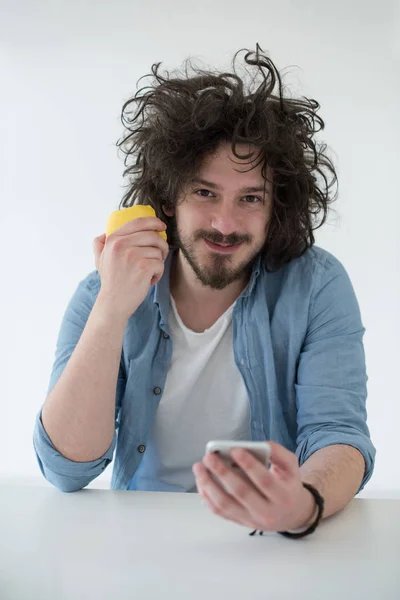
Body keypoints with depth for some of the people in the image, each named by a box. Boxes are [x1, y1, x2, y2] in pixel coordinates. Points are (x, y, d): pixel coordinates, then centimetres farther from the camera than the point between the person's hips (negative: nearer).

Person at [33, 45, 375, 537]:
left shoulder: (316, 287, -7)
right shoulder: (102, 296, -5)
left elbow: (338, 436, -13)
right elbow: (67, 472, -12)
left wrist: (303, 504, -35)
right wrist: (112, 311, -23)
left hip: (274, 551, 1)